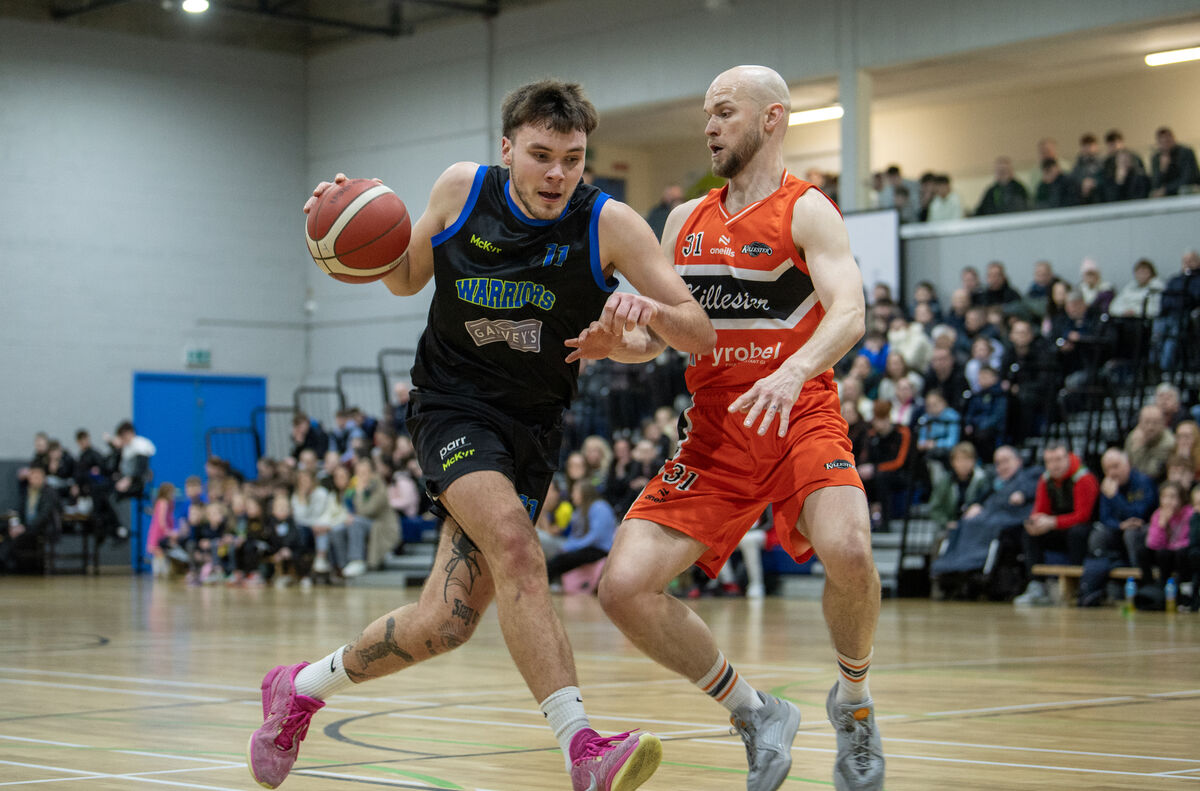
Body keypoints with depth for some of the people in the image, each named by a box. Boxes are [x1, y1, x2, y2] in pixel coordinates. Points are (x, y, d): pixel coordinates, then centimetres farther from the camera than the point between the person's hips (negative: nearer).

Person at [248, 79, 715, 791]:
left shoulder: (610, 224, -12)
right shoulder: (461, 189, -6)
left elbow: (702, 336, -15)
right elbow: (406, 278, 12)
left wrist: (651, 312, -37)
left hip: (532, 426, 2)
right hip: (452, 404, -1)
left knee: (447, 621, -5)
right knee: (517, 549, -29)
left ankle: (302, 688, 19)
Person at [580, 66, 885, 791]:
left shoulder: (807, 211, -3)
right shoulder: (686, 222, 15)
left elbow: (849, 313, -19)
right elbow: (653, 333, 17)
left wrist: (795, 370, -39)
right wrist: (612, 341, -7)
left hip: (800, 418, -5)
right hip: (716, 434, 5)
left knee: (848, 549, -33)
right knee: (625, 586, -10)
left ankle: (854, 702, -1)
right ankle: (757, 717, 10)